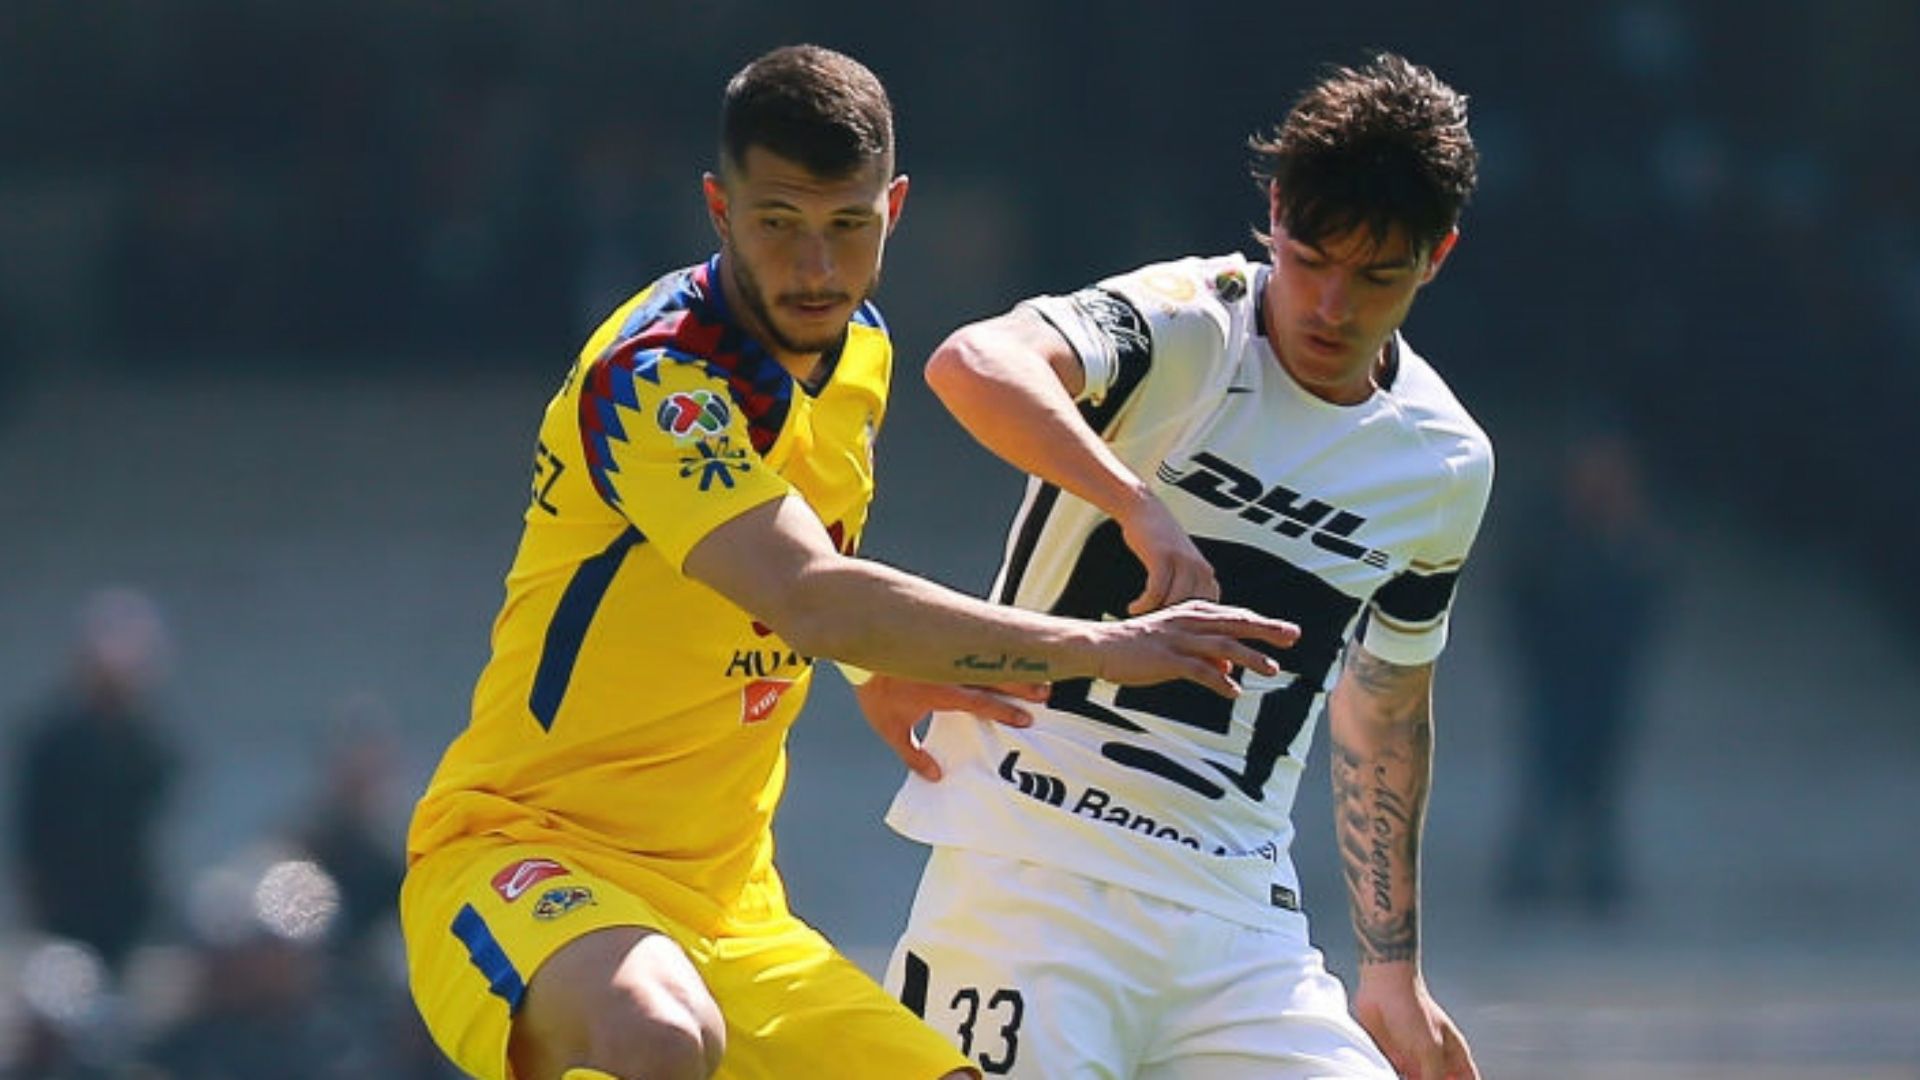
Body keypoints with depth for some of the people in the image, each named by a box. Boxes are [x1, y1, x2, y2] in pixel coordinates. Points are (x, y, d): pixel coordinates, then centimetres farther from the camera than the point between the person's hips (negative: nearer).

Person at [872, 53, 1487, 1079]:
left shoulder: (1446, 467, 8)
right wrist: (1139, 504, -45)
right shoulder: (1186, 329, -10)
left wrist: (1394, 973, 23)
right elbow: (973, 363, -31)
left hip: (1241, 917, 5)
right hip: (1032, 867, -5)